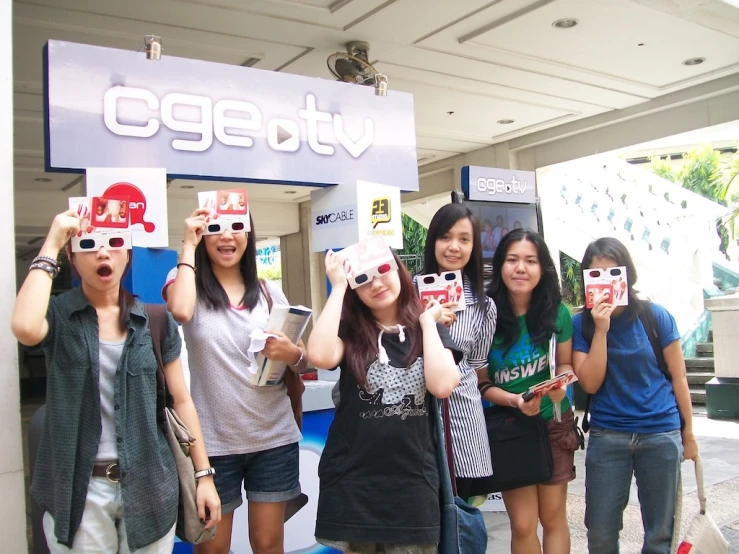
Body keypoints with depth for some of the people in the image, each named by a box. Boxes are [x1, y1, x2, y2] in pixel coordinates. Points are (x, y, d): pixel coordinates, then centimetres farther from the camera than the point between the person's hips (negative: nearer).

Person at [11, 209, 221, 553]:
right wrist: (51, 246, -18)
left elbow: (181, 400, 5)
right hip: (79, 489, -2)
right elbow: (24, 328, -29)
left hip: (148, 484, 2)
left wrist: (204, 474, 3)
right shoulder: (58, 315, -4)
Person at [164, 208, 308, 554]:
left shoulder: (269, 291, 6)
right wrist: (189, 245, -14)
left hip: (274, 438, 2)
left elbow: (301, 364, 8)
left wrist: (292, 354, -15)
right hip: (213, 441, -2)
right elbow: (180, 311, -25)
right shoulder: (187, 282, 0)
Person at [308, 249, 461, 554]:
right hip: (352, 479, -1)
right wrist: (338, 287, -14)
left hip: (413, 478, 1)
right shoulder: (349, 330, 1)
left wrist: (428, 322, -6)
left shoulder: (430, 330, 4)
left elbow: (442, 386, -14)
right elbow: (320, 356, -23)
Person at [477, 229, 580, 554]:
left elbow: (565, 363, 6)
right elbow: (481, 383, -7)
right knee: (523, 525, 3)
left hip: (554, 423, 2)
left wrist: (561, 383, -16)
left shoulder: (556, 312, -8)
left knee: (553, 518, 12)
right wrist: (515, 400, -24)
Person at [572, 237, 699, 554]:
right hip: (606, 436, 1)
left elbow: (678, 377, 2)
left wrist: (688, 434, 5)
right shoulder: (581, 324, -1)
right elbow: (590, 384, -9)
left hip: (661, 435, 0)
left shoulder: (655, 316, -4)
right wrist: (601, 331, -16)